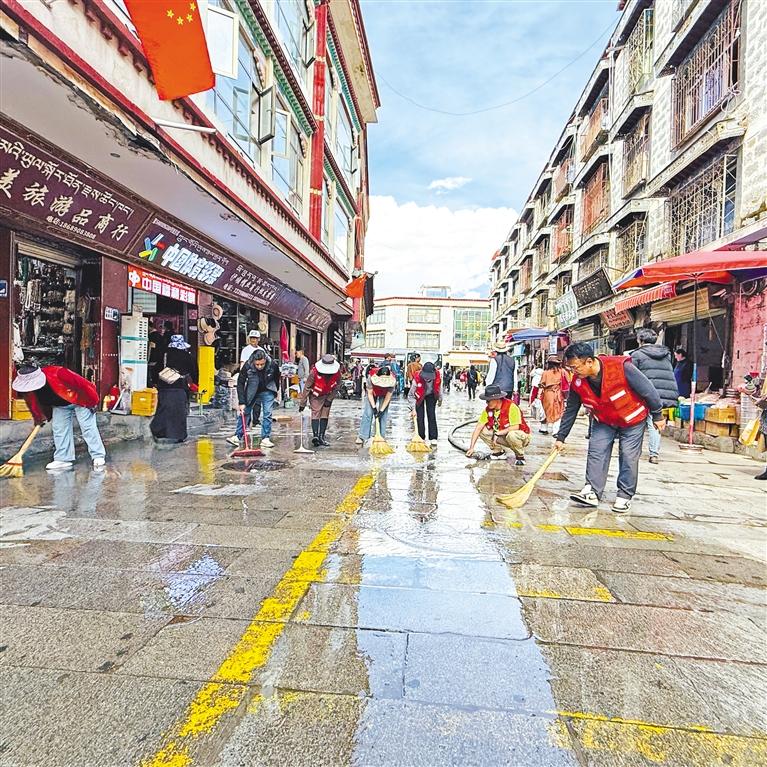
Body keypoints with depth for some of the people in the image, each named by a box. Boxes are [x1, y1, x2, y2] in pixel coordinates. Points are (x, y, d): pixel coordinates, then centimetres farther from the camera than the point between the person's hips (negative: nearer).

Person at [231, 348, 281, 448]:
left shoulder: (273, 365, -25)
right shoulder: (247, 366, -28)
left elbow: (277, 379, -3)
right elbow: (240, 384, -19)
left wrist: (276, 392, 12)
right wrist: (241, 402, -22)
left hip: (267, 392, 0)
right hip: (251, 392, 0)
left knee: (267, 414, -5)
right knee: (244, 412, 2)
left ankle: (265, 438, 0)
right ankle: (237, 436, 10)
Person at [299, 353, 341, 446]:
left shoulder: (337, 372, -21)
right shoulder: (315, 372, -29)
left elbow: (336, 387, -5)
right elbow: (307, 388, -19)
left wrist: (329, 399, -9)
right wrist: (302, 403, -15)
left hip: (328, 395, 3)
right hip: (315, 395, -3)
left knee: (325, 415, 2)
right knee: (315, 413, -15)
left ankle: (321, 437, 8)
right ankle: (315, 435, -23)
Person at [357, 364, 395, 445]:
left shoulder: (391, 381, -35)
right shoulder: (371, 377, -37)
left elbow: (387, 398, -25)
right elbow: (370, 394, -23)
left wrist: (381, 410, -26)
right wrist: (374, 407, -26)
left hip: (384, 395, 0)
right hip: (372, 393, 0)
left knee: (383, 415, -7)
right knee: (367, 413, -8)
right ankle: (362, 437, -6)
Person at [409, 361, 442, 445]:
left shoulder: (438, 376, -30)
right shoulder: (417, 378, -37)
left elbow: (439, 388, -6)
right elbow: (411, 395, -26)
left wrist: (440, 400, 9)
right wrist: (413, 409, -28)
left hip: (431, 395, 1)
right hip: (419, 396, -1)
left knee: (431, 415, -4)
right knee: (420, 416, -6)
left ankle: (433, 438, 0)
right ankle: (421, 438, 4)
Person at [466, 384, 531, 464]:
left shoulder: (511, 407, -25)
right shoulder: (488, 409, -9)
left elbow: (515, 427, -28)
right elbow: (478, 427, -9)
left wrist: (497, 433, -23)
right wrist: (471, 447, -14)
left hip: (522, 437, -6)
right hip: (504, 437, 6)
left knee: (512, 435, -39)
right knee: (482, 431, -9)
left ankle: (520, 456, -9)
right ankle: (499, 452, 7)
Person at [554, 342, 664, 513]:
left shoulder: (621, 367, -33)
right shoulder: (578, 382, -18)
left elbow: (648, 390, -20)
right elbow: (570, 410, -4)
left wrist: (657, 416, -9)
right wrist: (561, 437, -2)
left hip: (633, 420, -4)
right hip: (603, 422, 4)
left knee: (628, 457, -2)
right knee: (596, 452, -7)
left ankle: (625, 496, 11)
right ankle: (592, 492, -4)